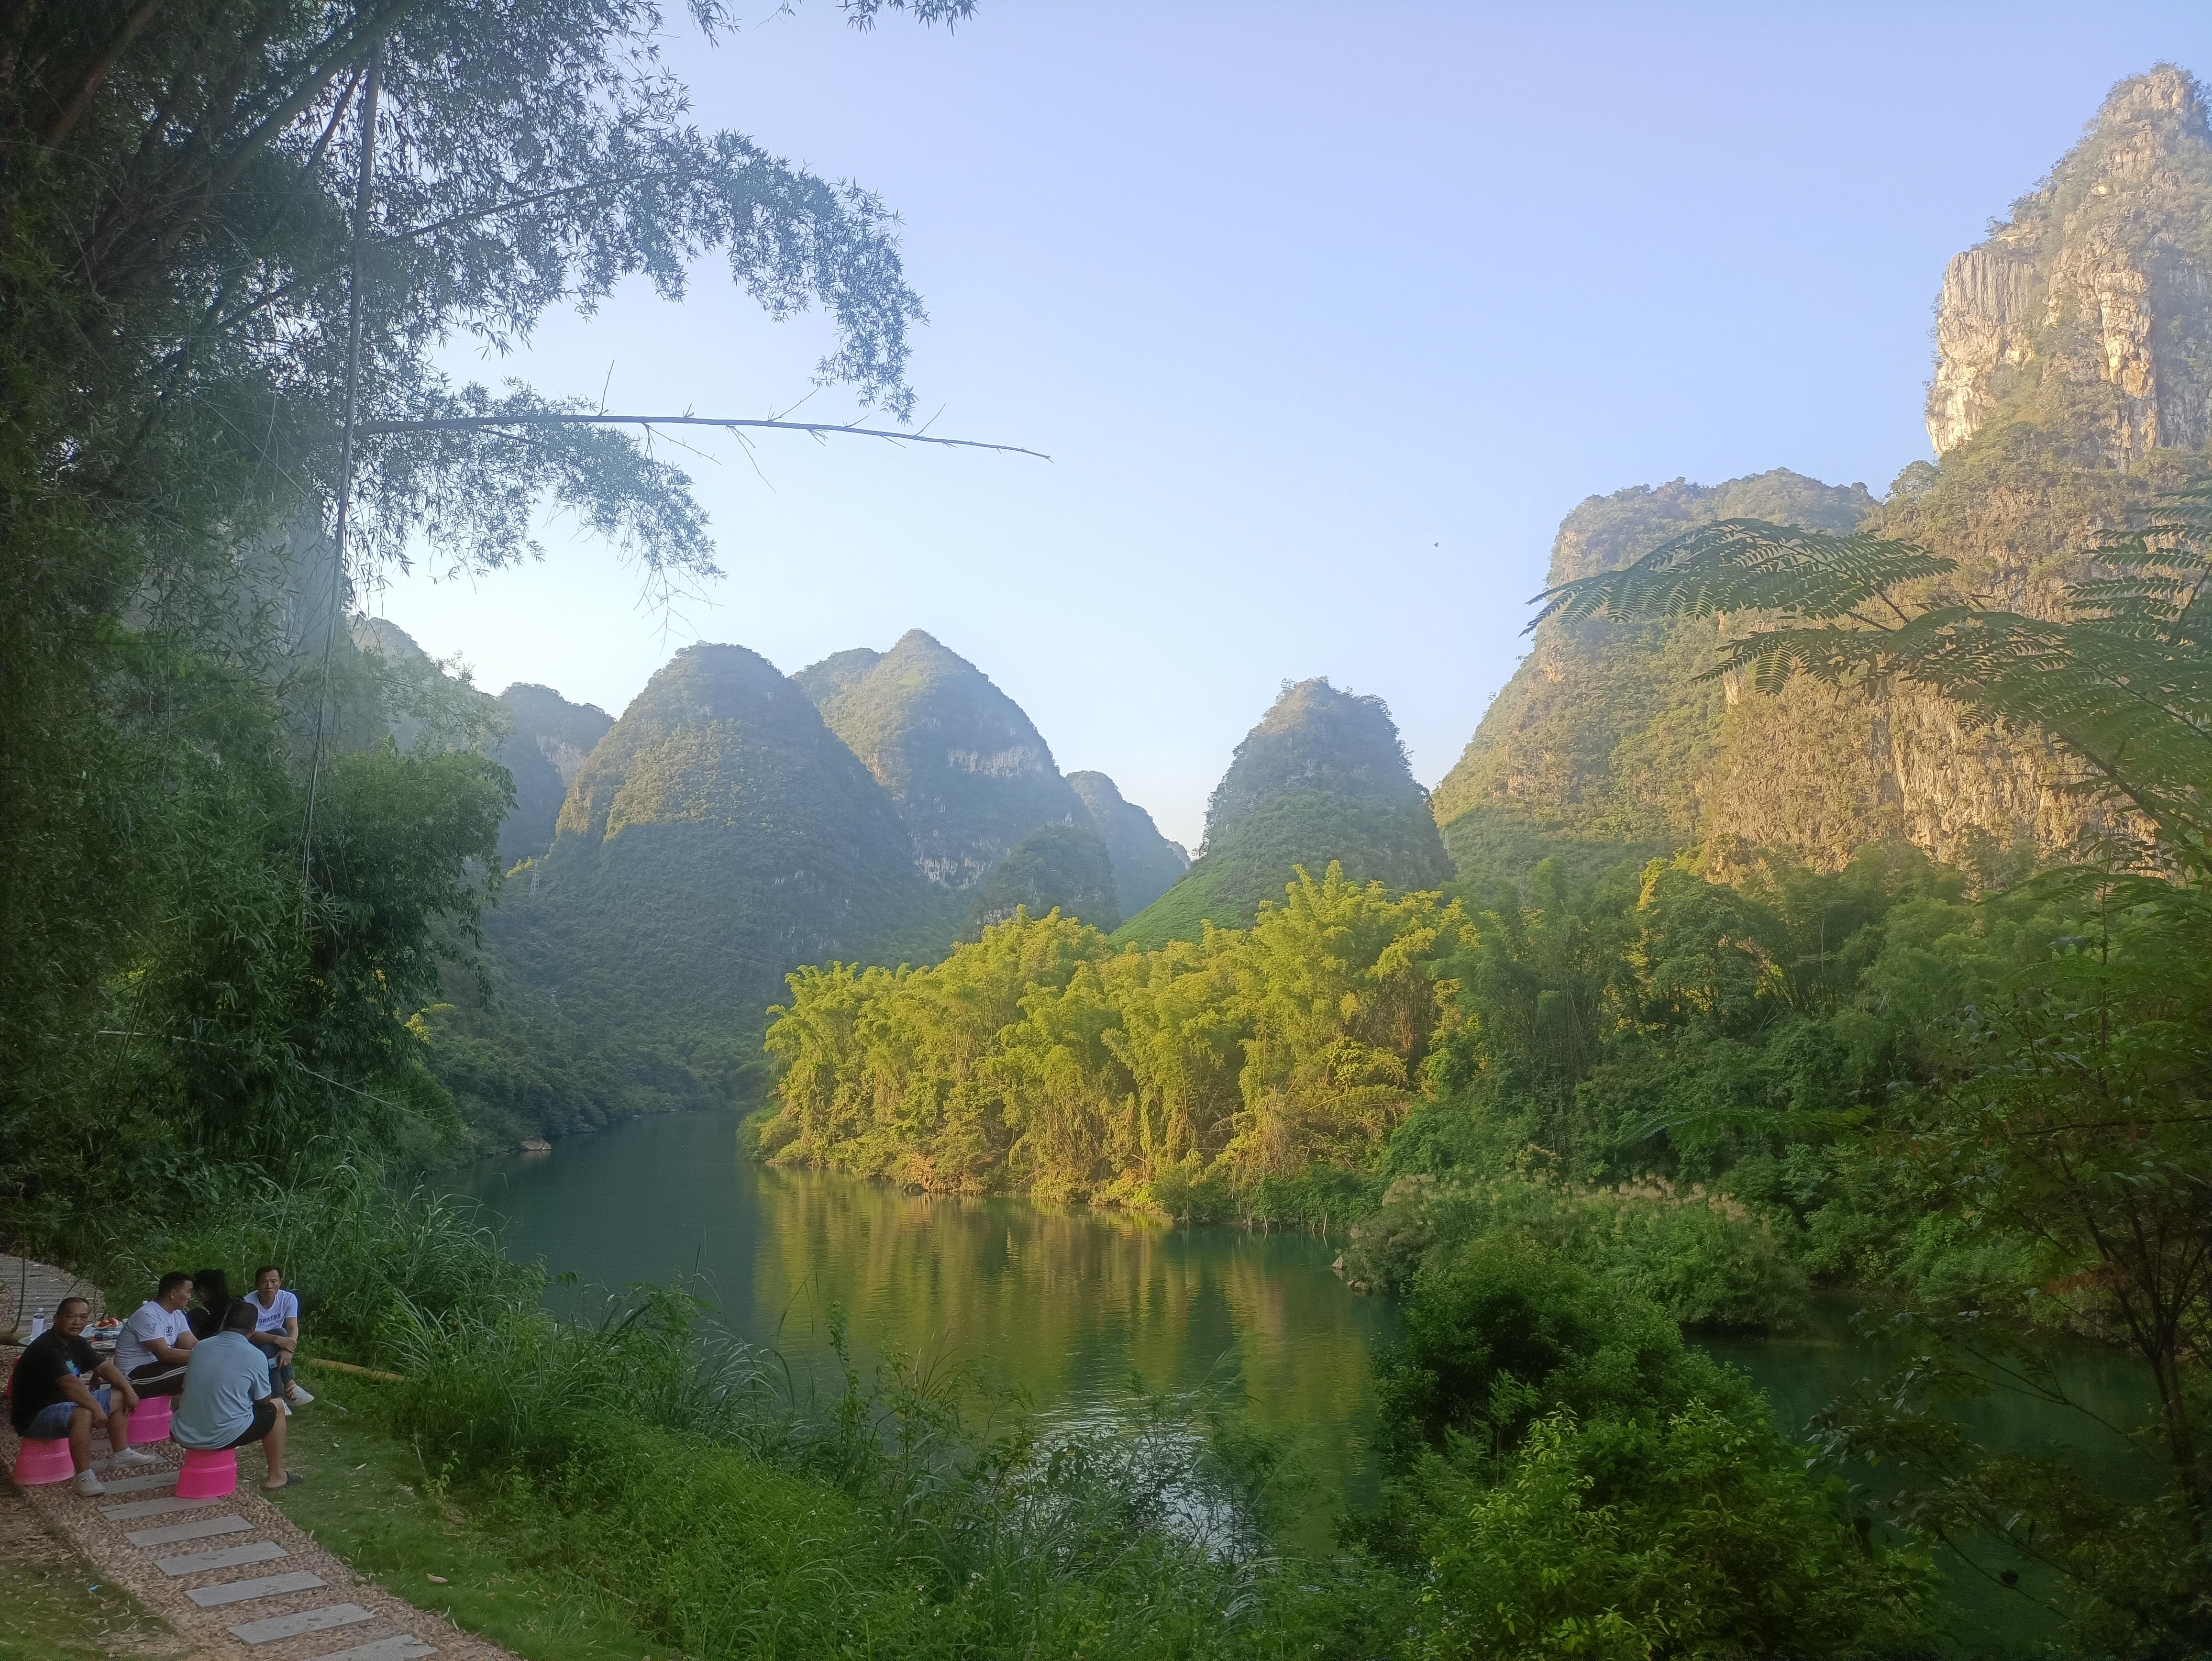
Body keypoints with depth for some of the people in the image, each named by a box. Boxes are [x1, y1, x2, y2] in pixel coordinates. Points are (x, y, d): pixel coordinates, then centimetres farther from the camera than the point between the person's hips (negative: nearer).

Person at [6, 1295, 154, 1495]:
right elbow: (70, 1383, -35)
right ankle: (84, 1476, -32)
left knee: (119, 1397, 12)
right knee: (83, 1415, -38)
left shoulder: (77, 1343, 7)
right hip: (35, 1417, -10)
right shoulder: (46, 1348, -25)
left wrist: (129, 1391, -1)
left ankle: (120, 1453, 21)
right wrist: (96, 1408, -39)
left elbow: (104, 1367, 11)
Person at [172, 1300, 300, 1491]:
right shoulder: (256, 1357, -10)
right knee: (277, 1406, 19)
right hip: (224, 1438, -5)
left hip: (184, 1437, 5)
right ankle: (277, 1476, 24)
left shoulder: (200, 1347, 2)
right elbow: (264, 1400, 4)